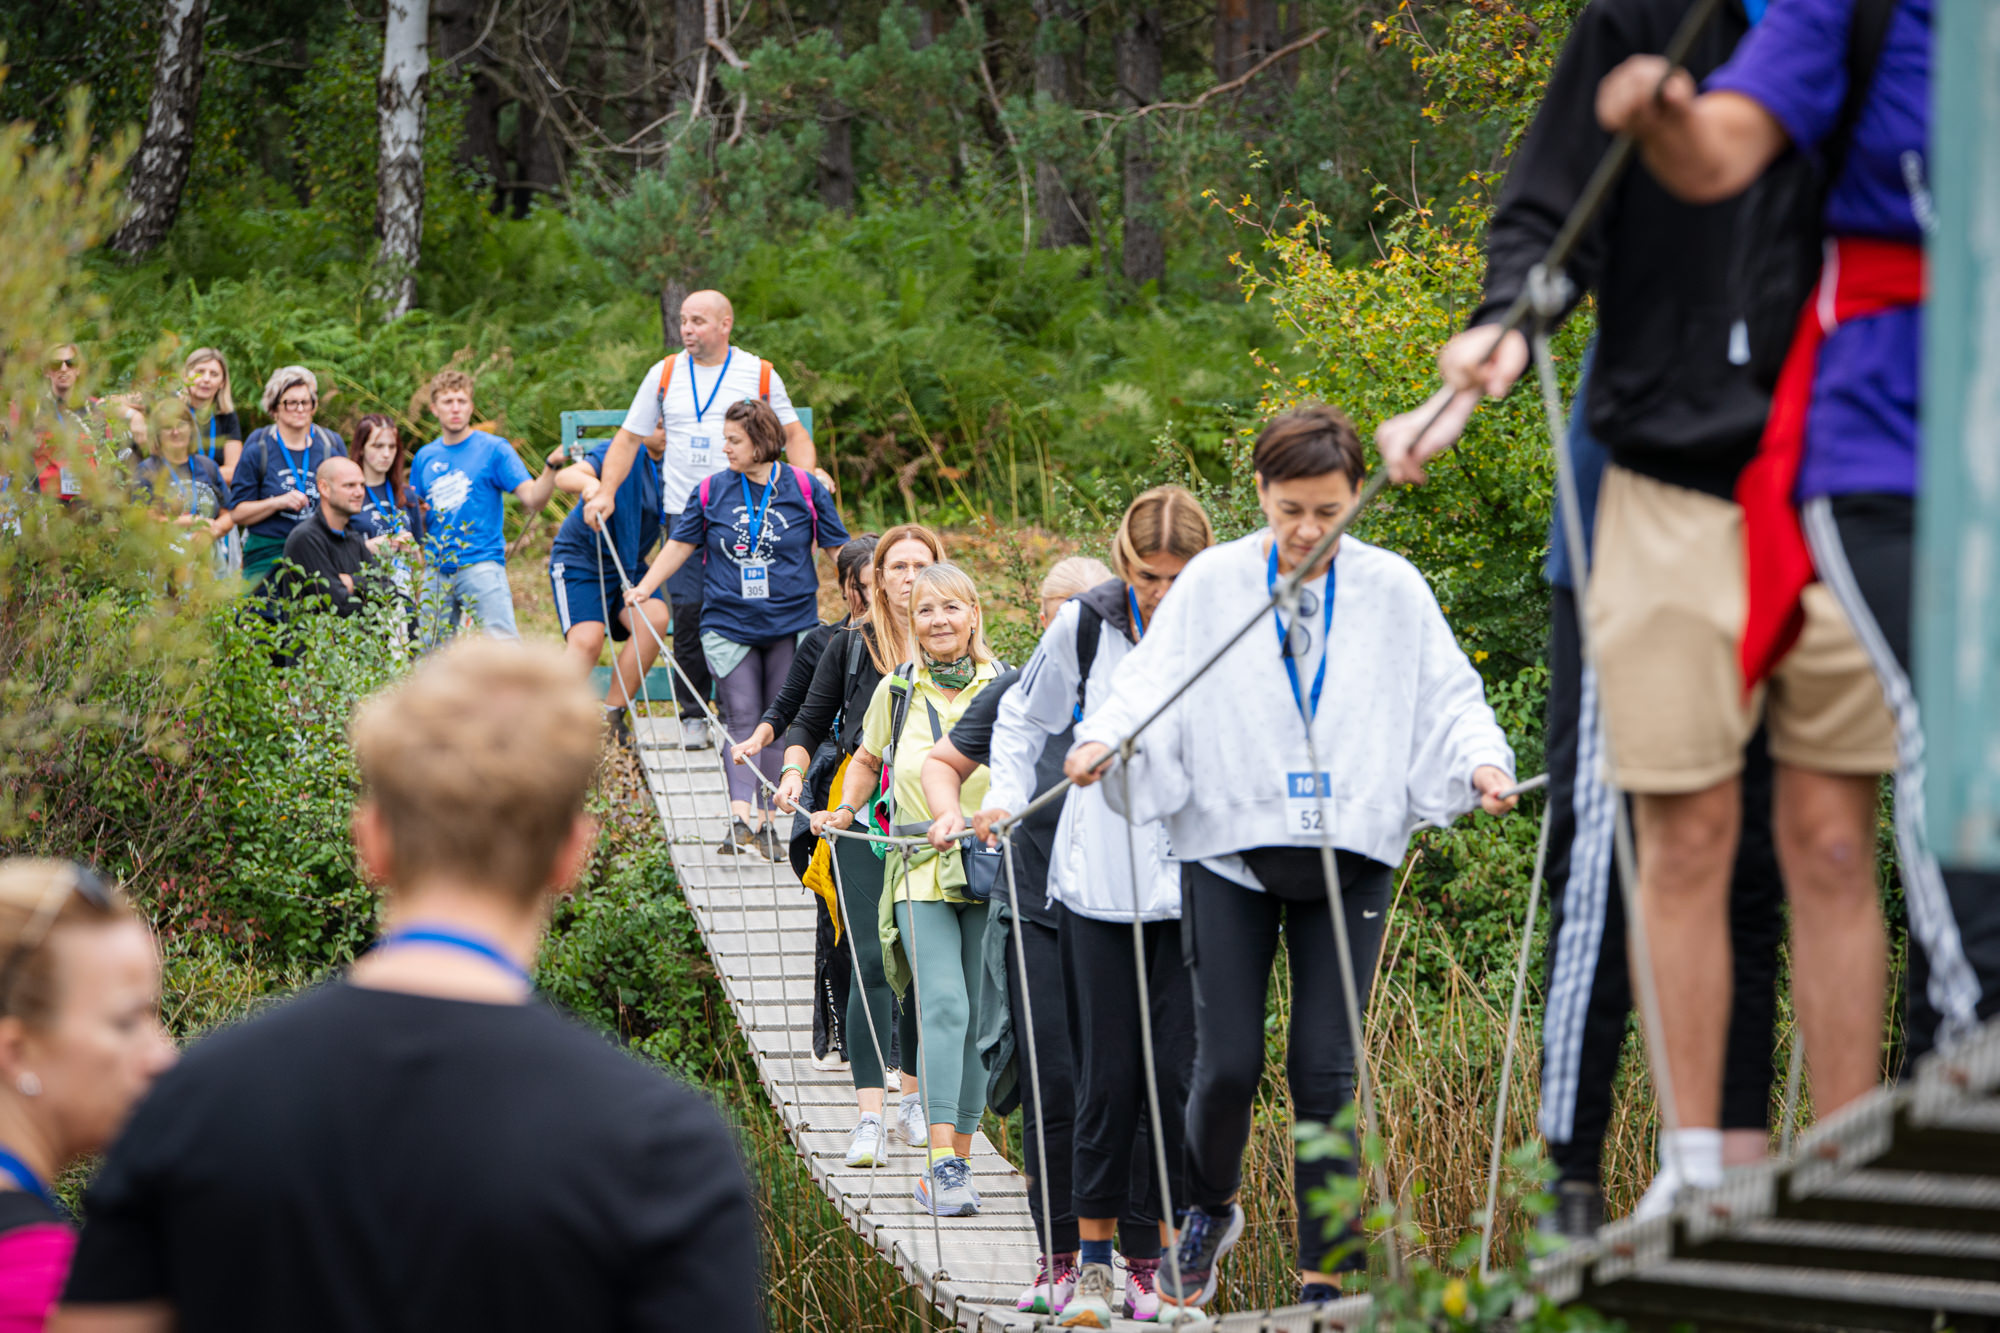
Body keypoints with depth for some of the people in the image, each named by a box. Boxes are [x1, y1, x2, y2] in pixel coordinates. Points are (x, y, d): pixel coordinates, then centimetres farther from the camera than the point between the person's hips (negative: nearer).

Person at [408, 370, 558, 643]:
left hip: (482, 565, -5)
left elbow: (533, 498, -8)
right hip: (437, 569, 5)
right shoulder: (425, 457, 14)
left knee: (503, 642, -17)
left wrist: (551, 468, -25)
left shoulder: (493, 449, 1)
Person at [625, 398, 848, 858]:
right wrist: (644, 589, 9)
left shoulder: (805, 489, -1)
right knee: (741, 720, -9)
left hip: (790, 625, 0)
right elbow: (680, 544, 12)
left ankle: (766, 820, 11)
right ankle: (743, 817, -20)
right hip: (728, 626, 0)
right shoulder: (712, 490, 3)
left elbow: (838, 548, 6)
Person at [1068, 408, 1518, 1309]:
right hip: (1231, 846, 0)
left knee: (1325, 1064, -3)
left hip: (1349, 853, 0)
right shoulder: (1211, 584, 0)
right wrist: (1103, 739, -23)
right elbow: (1153, 683, -3)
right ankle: (1209, 1211, 27)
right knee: (1227, 1060, -4)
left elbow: (1447, 698, 5)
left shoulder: (1393, 590, 2)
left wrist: (1482, 762, -14)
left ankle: (1325, 1276, 4)